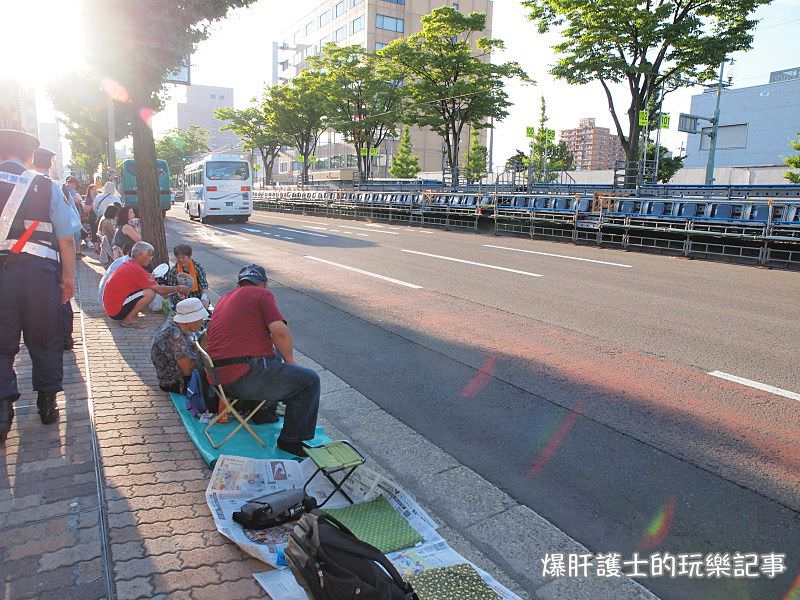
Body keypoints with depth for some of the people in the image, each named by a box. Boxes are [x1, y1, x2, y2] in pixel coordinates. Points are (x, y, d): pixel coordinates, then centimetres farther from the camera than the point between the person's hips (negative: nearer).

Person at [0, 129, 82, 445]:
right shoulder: (47, 186, 1)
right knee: (44, 339, 13)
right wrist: (69, 276, 7)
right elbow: (66, 238, -1)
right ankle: (47, 404, 24)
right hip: (39, 270, 0)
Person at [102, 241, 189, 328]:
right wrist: (178, 288, -6)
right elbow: (159, 289, -18)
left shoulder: (128, 264, 10)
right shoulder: (136, 269, -19)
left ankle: (125, 317, 11)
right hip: (117, 311, -10)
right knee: (150, 293, -18)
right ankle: (128, 320, -7)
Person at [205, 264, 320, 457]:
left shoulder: (224, 299, 21)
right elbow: (280, 331, -16)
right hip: (244, 379, -9)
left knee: (273, 360, 32)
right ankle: (291, 440, 4)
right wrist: (289, 360, 0)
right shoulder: (262, 294, -2)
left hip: (218, 376, 9)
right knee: (309, 380, -1)